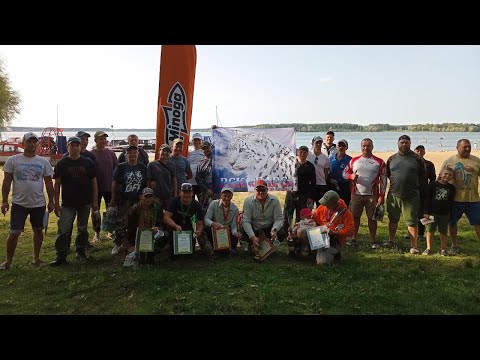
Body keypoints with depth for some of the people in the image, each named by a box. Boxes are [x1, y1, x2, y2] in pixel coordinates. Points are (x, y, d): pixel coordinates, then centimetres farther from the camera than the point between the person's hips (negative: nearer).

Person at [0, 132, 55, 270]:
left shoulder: (43, 162, 3)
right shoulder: (13, 160, -2)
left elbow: (49, 183, 6)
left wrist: (51, 201, 4)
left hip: (39, 203, 2)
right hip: (19, 203, -2)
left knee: (38, 230, 11)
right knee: (14, 232, 0)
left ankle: (36, 258, 25)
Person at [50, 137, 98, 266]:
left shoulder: (88, 163, 3)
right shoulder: (62, 164, 1)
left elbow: (94, 182, 5)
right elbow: (57, 185, 2)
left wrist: (95, 201, 1)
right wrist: (56, 204, -2)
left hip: (85, 202, 1)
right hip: (67, 203, -1)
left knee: (82, 229, 11)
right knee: (63, 230, -5)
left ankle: (80, 252, 25)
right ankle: (61, 256, 3)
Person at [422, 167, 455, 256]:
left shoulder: (451, 188, 4)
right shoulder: (432, 185, -4)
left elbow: (451, 202, 10)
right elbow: (427, 199, -4)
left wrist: (450, 214, 7)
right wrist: (426, 212, -7)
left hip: (445, 214, 2)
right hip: (432, 213, -2)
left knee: (443, 232, 9)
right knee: (430, 231, 5)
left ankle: (443, 249, 19)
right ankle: (428, 248, 15)